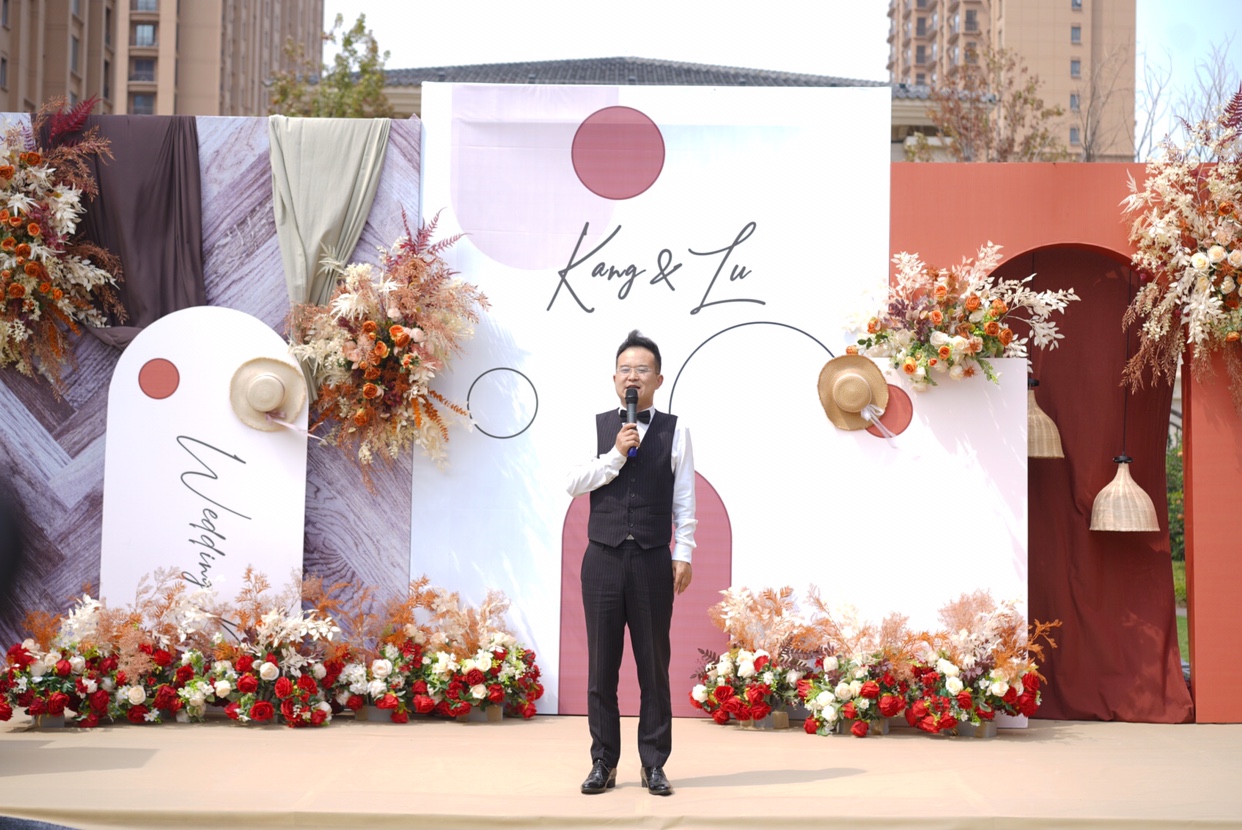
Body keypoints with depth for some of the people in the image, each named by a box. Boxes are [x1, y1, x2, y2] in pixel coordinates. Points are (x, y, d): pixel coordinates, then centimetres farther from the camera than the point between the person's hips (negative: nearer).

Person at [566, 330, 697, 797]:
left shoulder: (674, 431, 4)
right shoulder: (597, 427, 7)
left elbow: (684, 500, 2)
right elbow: (574, 483, 0)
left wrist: (684, 554, -4)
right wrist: (617, 453, -10)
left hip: (653, 560, -1)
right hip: (603, 559, 1)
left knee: (654, 665, 5)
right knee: (602, 665, 6)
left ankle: (653, 765, 14)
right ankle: (603, 763, 16)